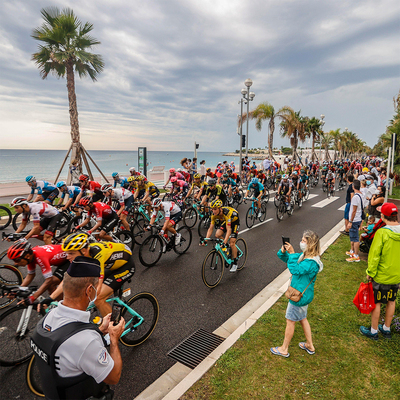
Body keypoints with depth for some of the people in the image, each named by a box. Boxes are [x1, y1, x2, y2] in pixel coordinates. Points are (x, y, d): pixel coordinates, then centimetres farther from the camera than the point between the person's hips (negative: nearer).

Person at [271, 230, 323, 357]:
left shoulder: (311, 262, -29)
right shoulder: (304, 256, 0)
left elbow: (295, 270, -38)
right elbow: (287, 259, 6)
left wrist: (292, 253, -36)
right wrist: (283, 252, -15)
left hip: (300, 296, -9)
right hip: (303, 294, 9)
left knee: (290, 321, 7)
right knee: (302, 318, 25)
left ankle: (284, 349, 24)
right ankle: (309, 345, 42)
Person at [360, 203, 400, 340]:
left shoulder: (382, 233, -24)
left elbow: (375, 255, -21)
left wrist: (370, 272, -9)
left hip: (381, 276, -6)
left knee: (376, 302, 9)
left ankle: (373, 331, 24)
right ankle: (387, 329, 36)